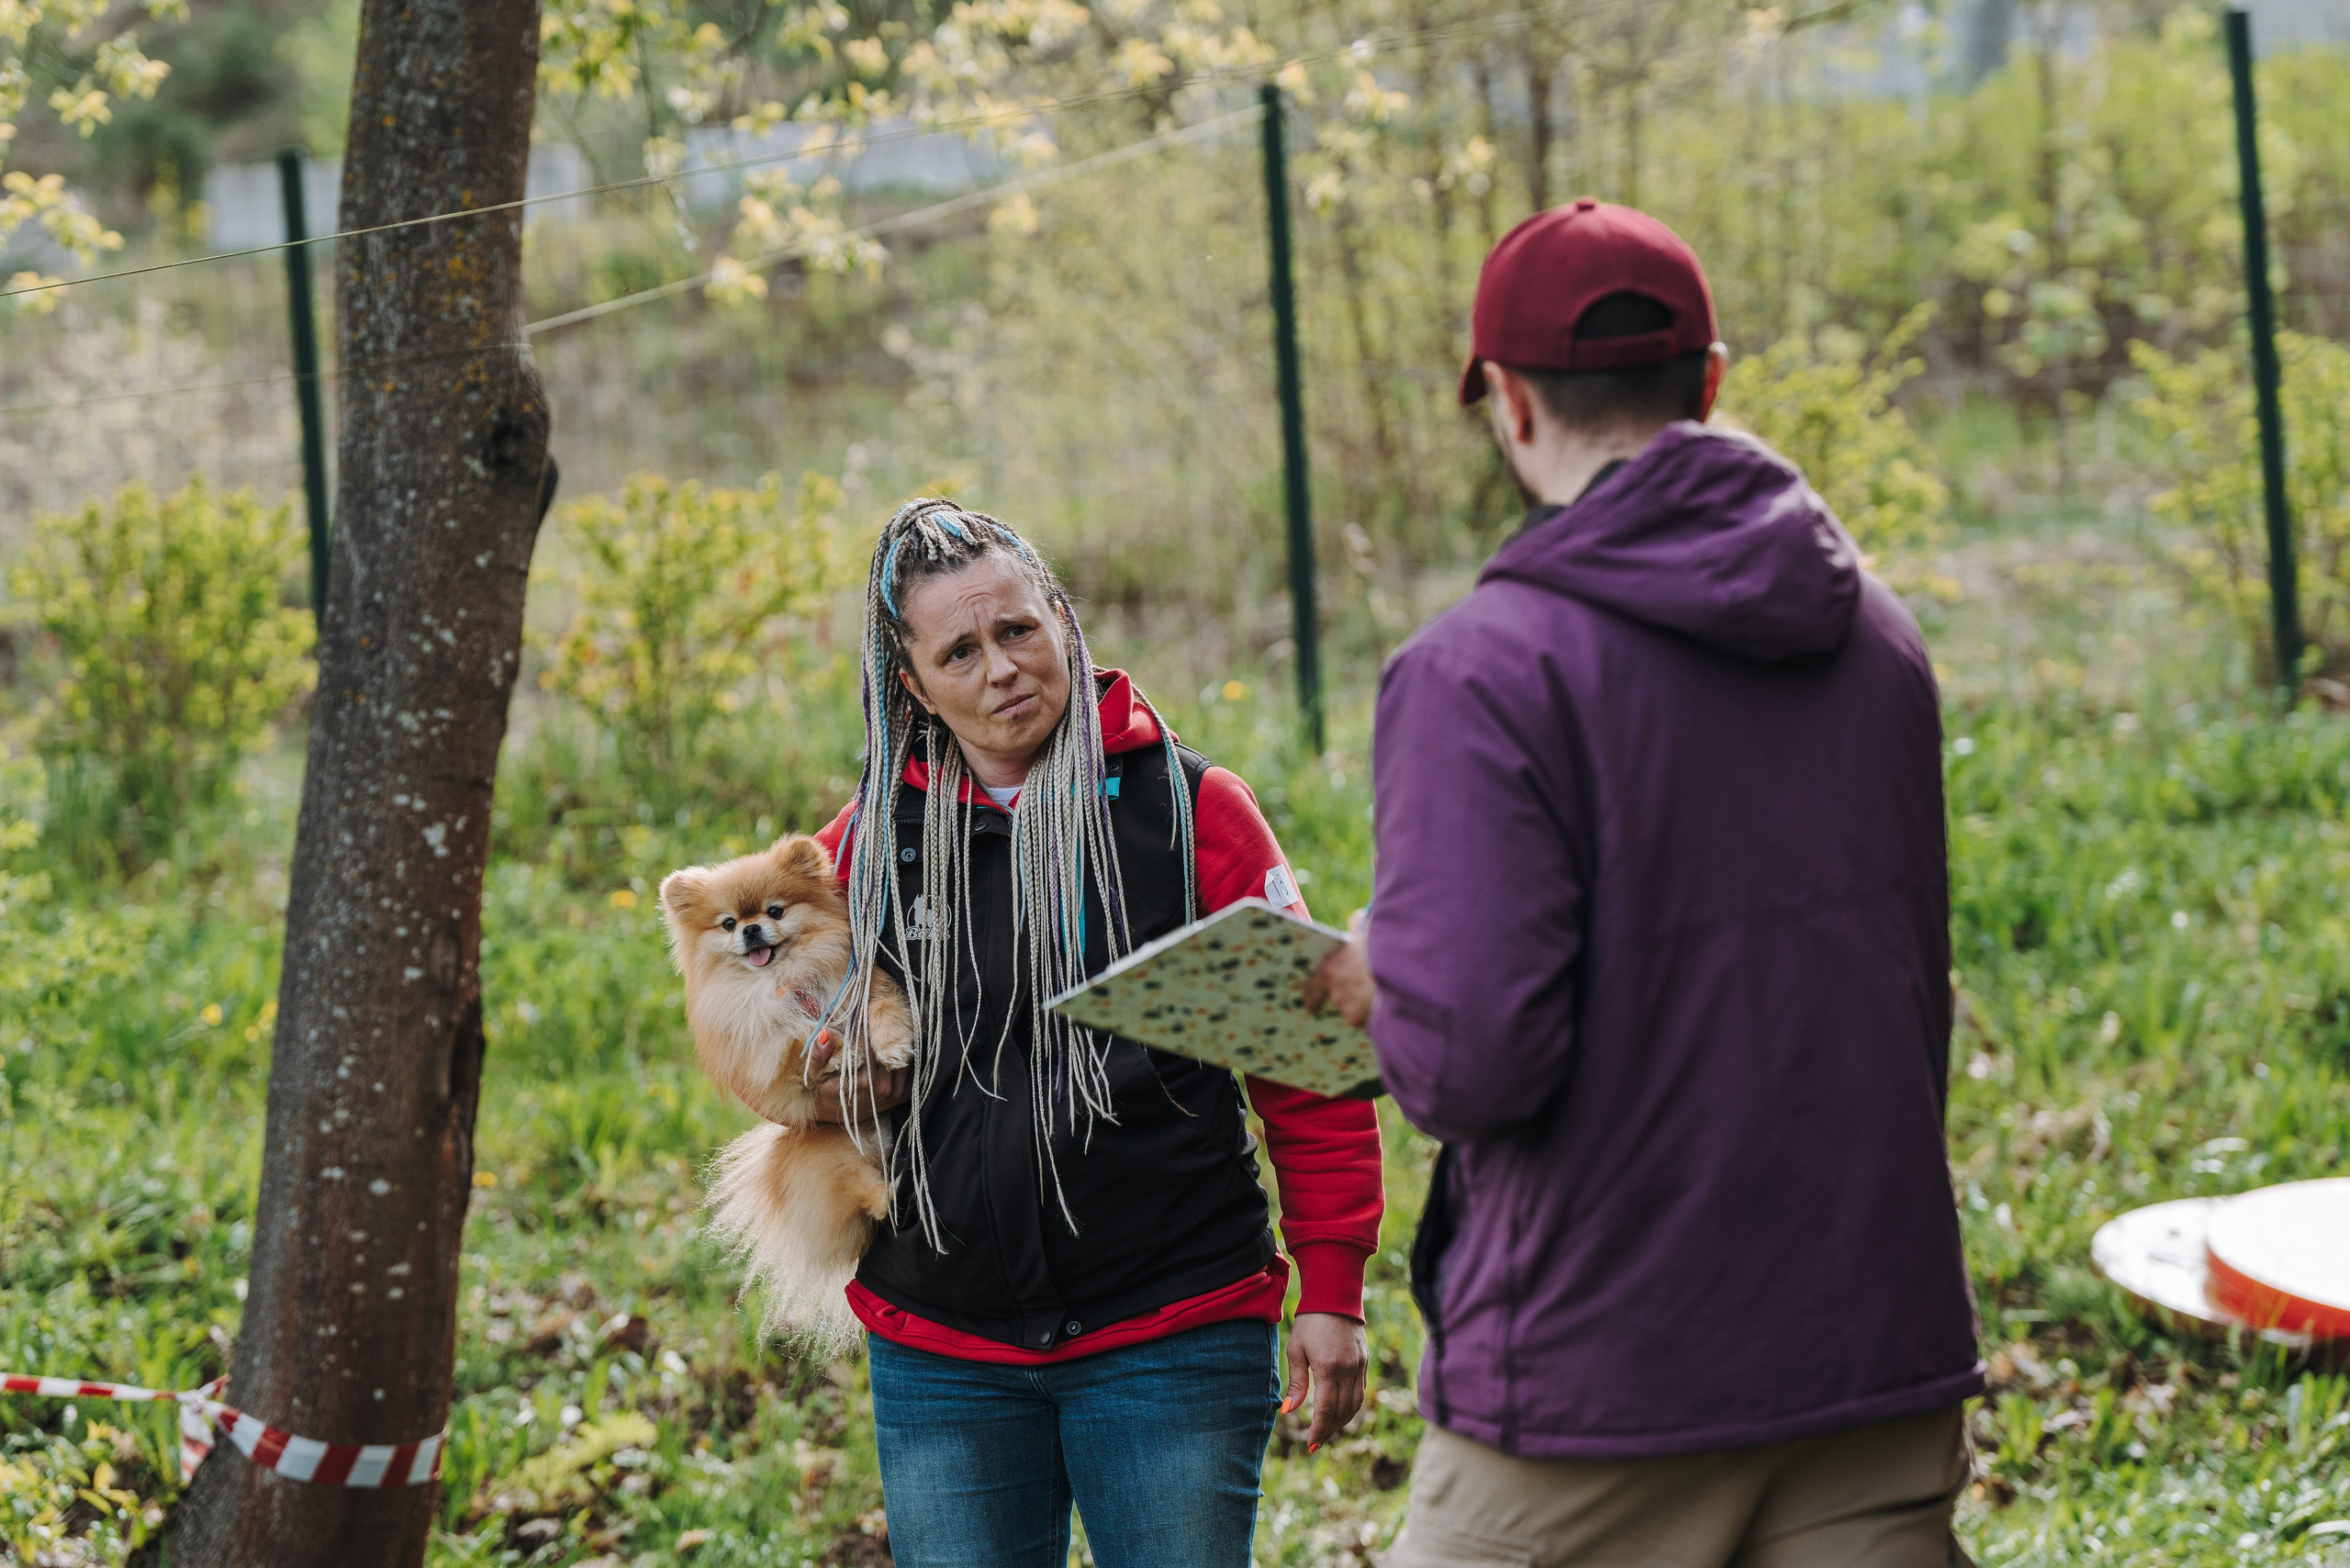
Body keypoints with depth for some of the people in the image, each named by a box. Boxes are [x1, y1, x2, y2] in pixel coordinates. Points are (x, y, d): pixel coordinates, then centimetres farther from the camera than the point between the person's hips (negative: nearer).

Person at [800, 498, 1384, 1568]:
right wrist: (852, 1082, -3)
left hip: (1170, 1334, -3)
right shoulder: (870, 843, 6)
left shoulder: (1188, 808, -2)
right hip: (939, 1349, 3)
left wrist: (1331, 1292, -6)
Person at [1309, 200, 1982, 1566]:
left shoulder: (1483, 669, -15)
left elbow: (1471, 1065, -21)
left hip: (1607, 1382, -5)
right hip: (1879, 1344, 5)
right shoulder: (1877, 632, 6)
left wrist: (1377, 994, 0)